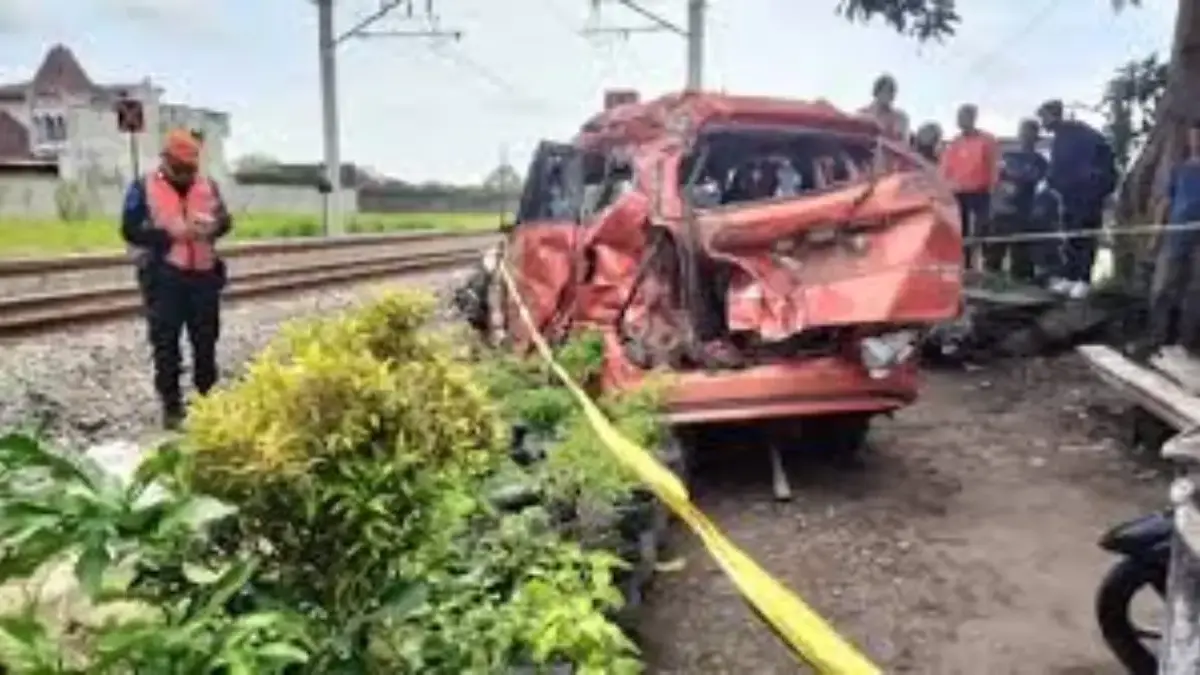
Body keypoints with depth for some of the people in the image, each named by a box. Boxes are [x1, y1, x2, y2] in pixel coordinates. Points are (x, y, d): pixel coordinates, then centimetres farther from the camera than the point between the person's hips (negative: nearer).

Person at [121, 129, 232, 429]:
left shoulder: (207, 185, 10)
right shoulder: (143, 187, -1)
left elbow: (226, 220, 9)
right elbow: (130, 229, -6)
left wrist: (213, 225, -14)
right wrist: (169, 234, -18)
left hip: (204, 274, 3)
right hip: (164, 276, -3)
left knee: (206, 340, 10)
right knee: (166, 343, 1)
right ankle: (171, 405, 10)